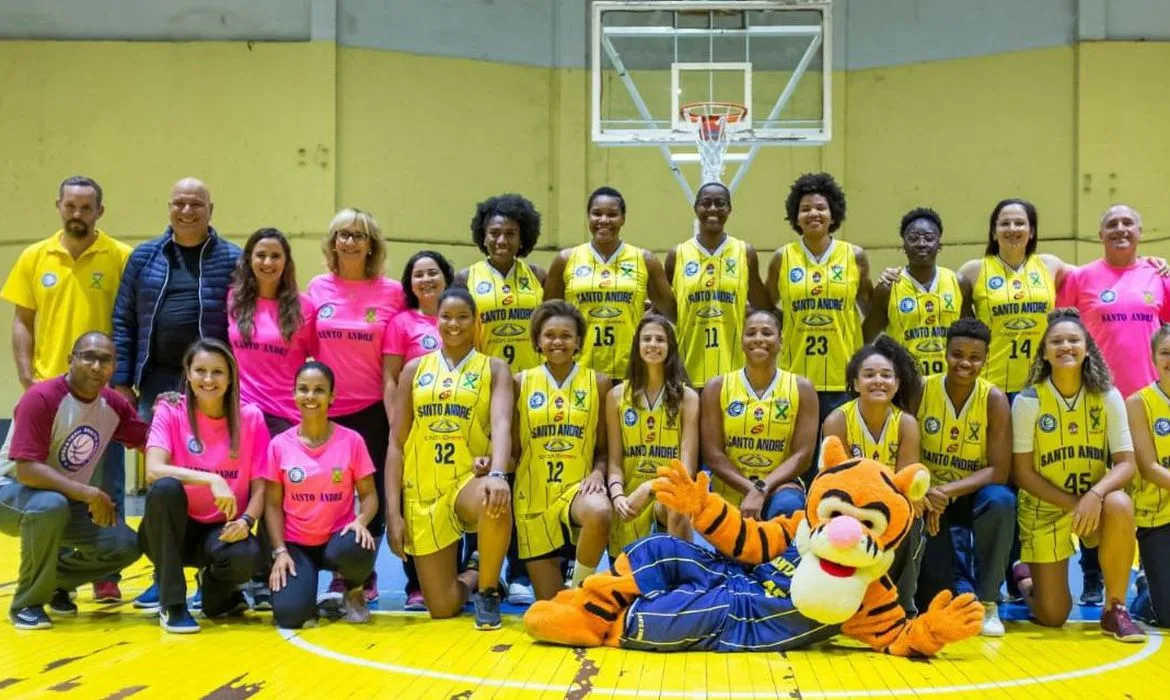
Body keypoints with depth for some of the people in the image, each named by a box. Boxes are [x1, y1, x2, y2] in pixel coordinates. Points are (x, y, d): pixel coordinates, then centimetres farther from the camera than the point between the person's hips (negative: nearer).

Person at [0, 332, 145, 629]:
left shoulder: (114, 403, -5)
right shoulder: (41, 398, -25)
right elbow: (26, 470, -32)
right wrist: (88, 493, -37)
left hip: (73, 499, 6)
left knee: (126, 546, -13)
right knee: (51, 506, -39)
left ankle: (57, 579, 15)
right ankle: (27, 601, -17)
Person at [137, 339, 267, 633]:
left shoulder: (251, 418, -3)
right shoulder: (170, 411, -7)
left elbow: (259, 487, -2)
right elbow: (154, 470, -23)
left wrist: (246, 521, -22)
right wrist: (212, 479, -34)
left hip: (222, 530, 1)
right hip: (173, 529, -1)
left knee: (246, 556, -33)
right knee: (166, 487, -33)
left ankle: (217, 592, 9)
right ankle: (171, 603, -19)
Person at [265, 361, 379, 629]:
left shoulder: (351, 440, -3)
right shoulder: (280, 445, -2)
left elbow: (368, 494, -1)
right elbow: (273, 504, 1)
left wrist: (361, 521, -23)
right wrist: (280, 551, -9)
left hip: (338, 538, 0)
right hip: (296, 544, 0)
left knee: (355, 549, -39)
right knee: (289, 614, -24)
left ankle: (353, 591, 0)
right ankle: (304, 581, 16)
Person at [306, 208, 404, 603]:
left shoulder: (391, 293, -2)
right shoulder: (318, 288, 4)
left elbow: (393, 367, -1)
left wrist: (397, 421, -5)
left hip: (372, 410, -2)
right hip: (326, 410, 2)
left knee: (374, 494, 4)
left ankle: (365, 575, 18)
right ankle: (339, 576, 18)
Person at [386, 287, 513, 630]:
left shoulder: (494, 368, 5)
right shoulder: (415, 369, 10)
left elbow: (502, 425, -13)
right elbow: (397, 444, 7)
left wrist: (498, 474, -34)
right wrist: (393, 512, -1)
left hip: (470, 480, -2)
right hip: (424, 492, 2)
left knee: (496, 502, -40)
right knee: (442, 607, -4)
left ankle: (488, 590, -13)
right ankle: (472, 577, 34)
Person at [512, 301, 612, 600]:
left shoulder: (598, 383, 4)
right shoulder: (522, 382, 5)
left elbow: (604, 448, 6)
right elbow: (513, 448, 8)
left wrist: (598, 472, -14)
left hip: (578, 486, -1)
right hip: (533, 495, 1)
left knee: (600, 513, -40)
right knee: (549, 603, -1)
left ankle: (580, 587, -10)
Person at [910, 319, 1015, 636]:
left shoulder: (994, 399, -13)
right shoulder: (921, 390, -11)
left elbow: (999, 471, -17)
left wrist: (948, 491, -30)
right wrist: (923, 494, -28)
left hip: (972, 496, 0)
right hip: (929, 497, 0)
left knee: (1001, 501, -36)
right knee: (934, 601, -19)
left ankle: (986, 602, -18)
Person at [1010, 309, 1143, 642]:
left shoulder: (1108, 397, -8)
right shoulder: (1028, 401, -12)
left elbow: (1126, 463, -11)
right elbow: (1023, 473, -11)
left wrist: (1095, 495, -31)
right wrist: (1072, 504, -21)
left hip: (1094, 503, 1)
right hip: (1044, 510, -1)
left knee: (1120, 505, -37)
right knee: (1053, 617, -6)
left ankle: (1115, 610, -19)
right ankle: (1024, 576, 33)